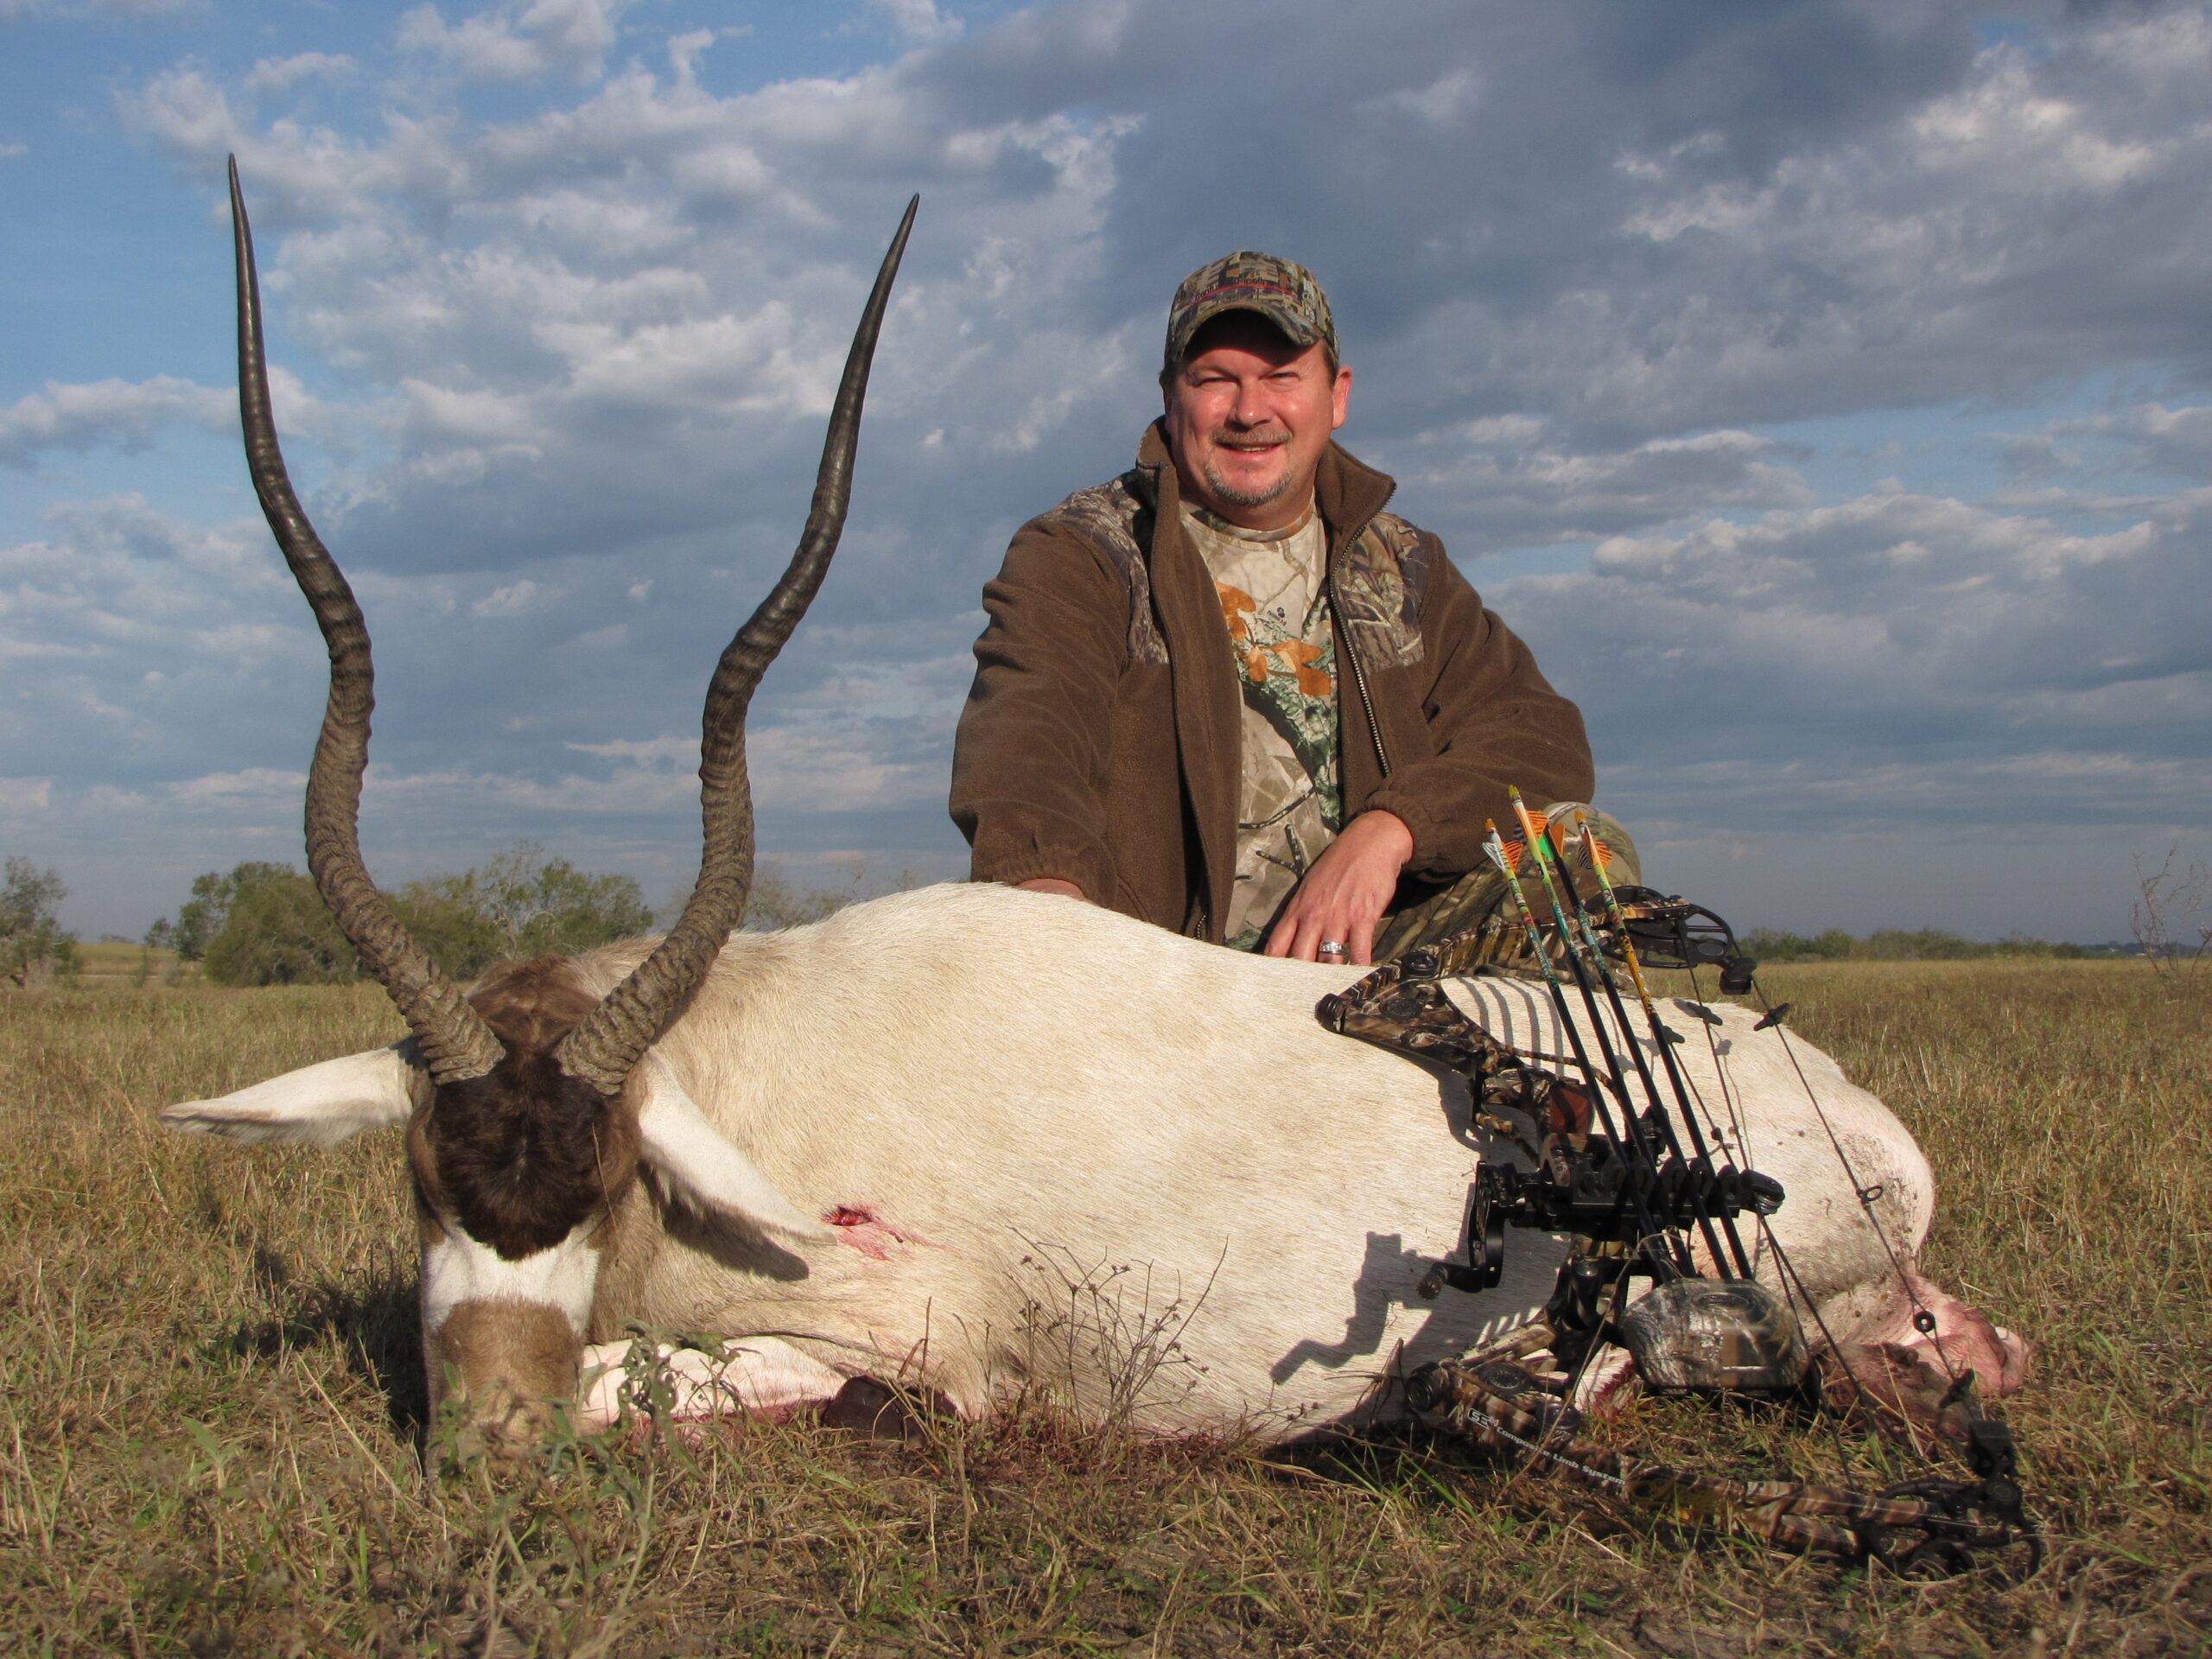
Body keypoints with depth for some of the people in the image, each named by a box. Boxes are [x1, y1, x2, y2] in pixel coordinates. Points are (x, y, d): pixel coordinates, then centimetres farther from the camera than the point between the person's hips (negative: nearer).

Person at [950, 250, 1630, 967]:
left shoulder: (1402, 569, 18)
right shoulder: (1075, 557, 4)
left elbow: (1542, 734, 5)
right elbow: (1026, 723, -17)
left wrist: (1387, 828, -16)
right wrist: (1044, 882, -41)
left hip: (1370, 958, 4)